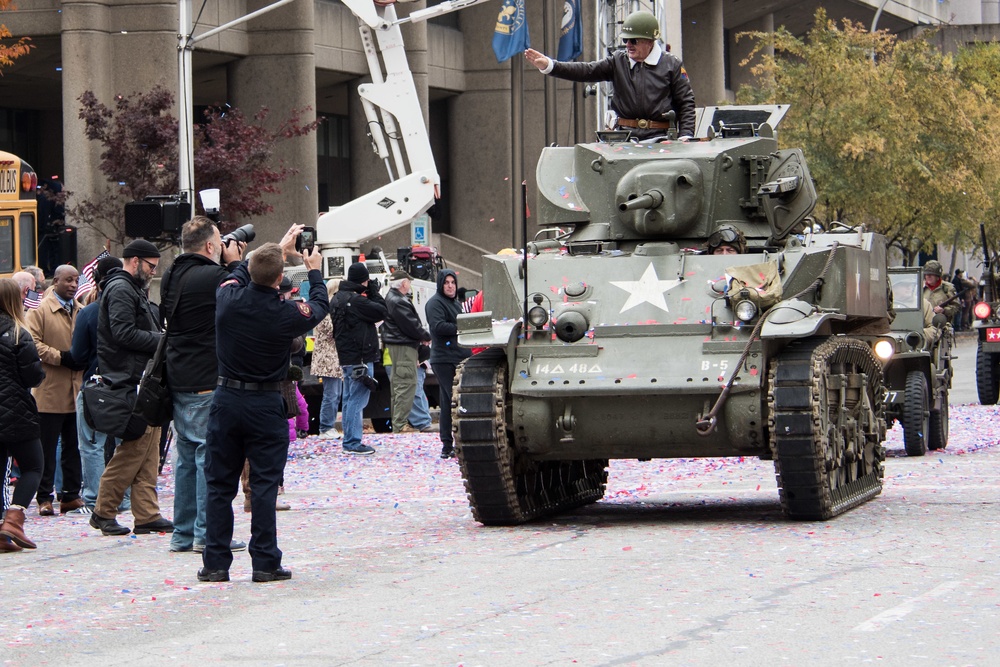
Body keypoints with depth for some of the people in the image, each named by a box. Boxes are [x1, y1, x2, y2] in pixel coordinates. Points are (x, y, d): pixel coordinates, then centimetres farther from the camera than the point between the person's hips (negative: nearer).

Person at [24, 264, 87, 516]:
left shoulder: (82, 312, 16)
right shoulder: (40, 311, -2)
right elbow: (33, 344, -11)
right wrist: (62, 357, -18)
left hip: (76, 392, 5)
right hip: (50, 392, -5)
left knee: (74, 447, 8)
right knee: (47, 448, -2)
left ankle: (71, 495, 15)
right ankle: (44, 498, 2)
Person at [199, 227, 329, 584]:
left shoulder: (229, 299, -9)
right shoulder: (287, 314, -15)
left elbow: (239, 274, 17)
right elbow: (321, 306, 8)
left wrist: (277, 250, 29)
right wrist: (314, 270, 26)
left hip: (226, 398, 3)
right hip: (266, 404, -3)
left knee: (219, 484, 7)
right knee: (264, 485, 1)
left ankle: (215, 563, 7)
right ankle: (265, 563, 1)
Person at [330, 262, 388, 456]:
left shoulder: (338, 299, 11)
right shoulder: (356, 300, -20)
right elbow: (382, 312, -17)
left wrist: (371, 294, 9)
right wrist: (374, 292, -4)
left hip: (347, 357, 10)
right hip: (360, 358, -10)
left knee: (350, 399, 15)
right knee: (358, 399, -7)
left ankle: (349, 440, 21)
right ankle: (353, 443, -7)